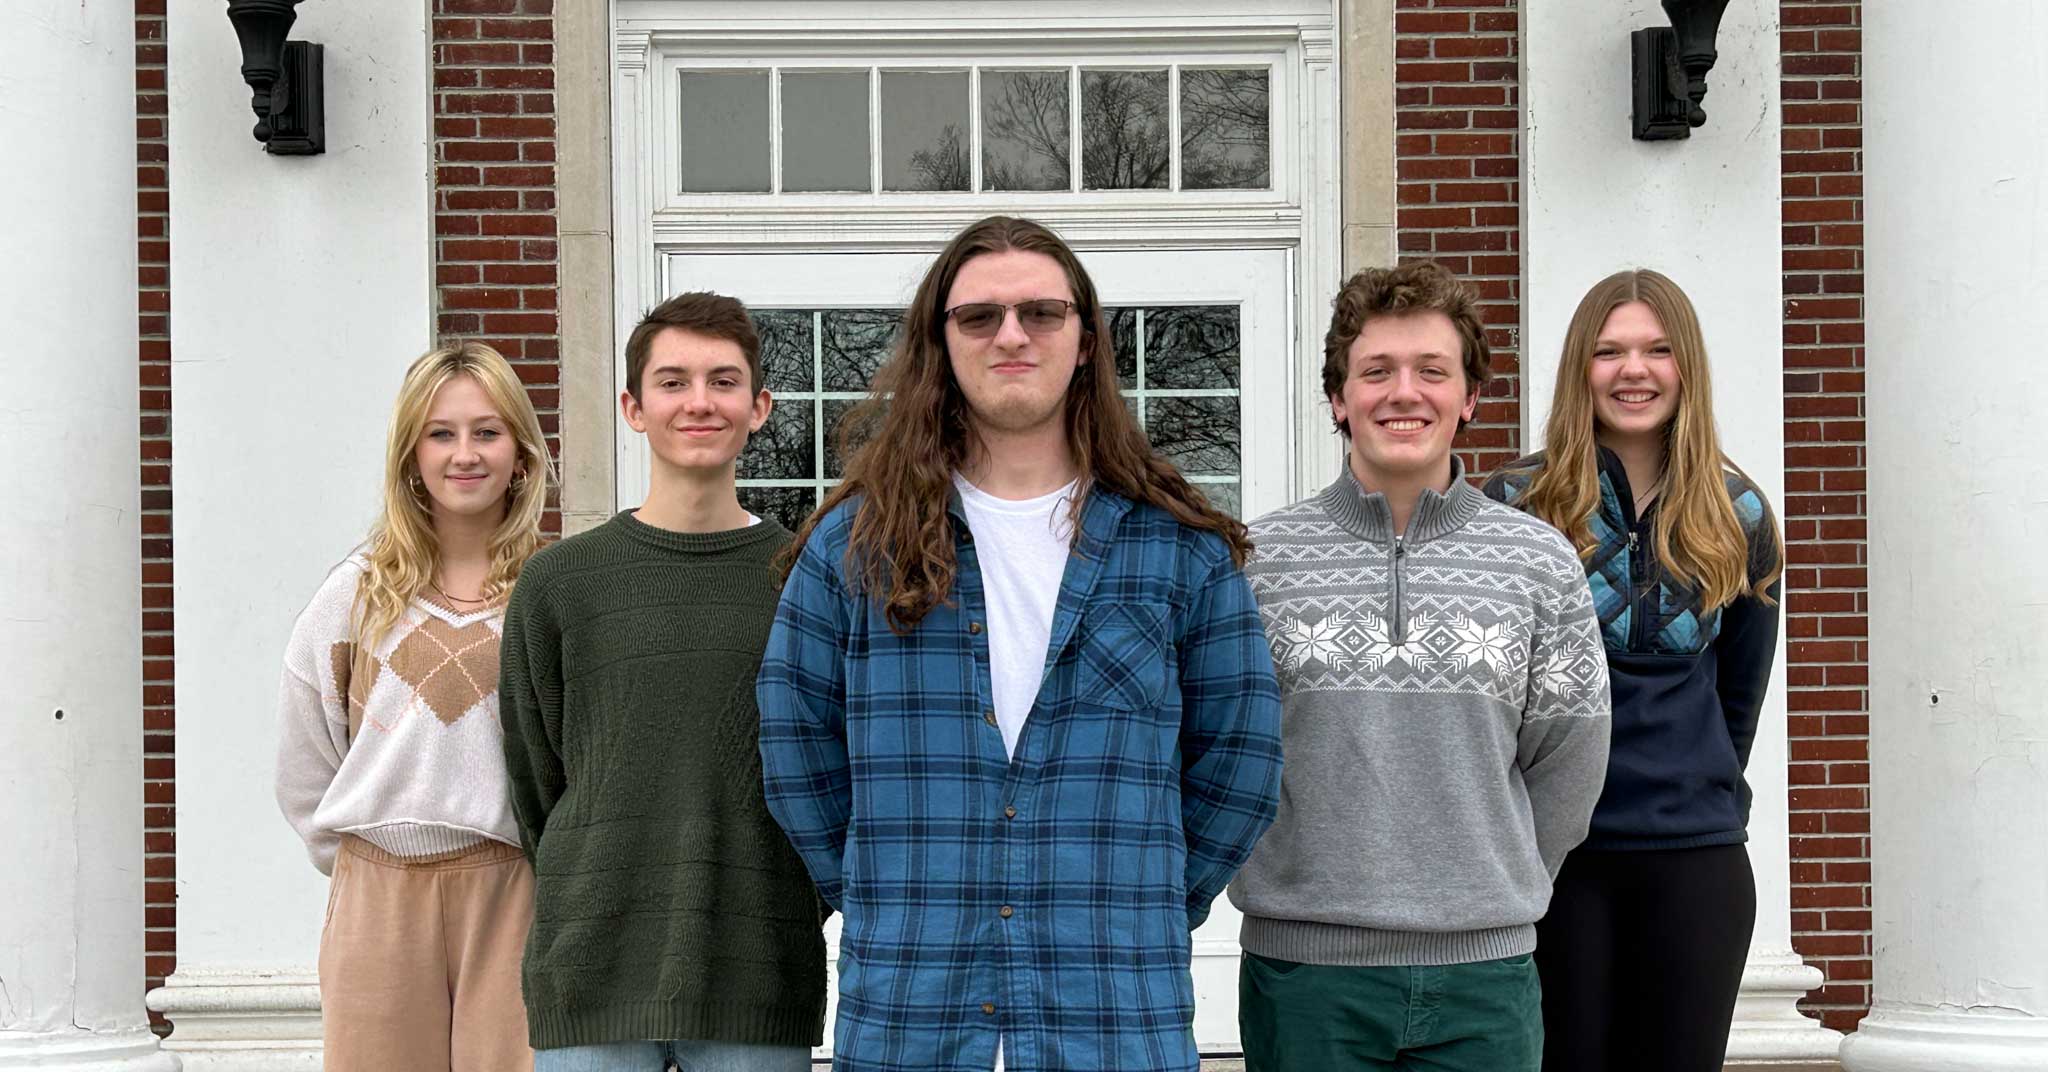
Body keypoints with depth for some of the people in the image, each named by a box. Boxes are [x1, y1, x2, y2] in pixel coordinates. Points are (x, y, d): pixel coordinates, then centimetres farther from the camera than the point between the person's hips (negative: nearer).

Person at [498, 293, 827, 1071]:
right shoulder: (557, 583, 5)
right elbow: (534, 782, 10)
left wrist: (788, 911, 7)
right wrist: (593, 912, 10)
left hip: (761, 983, 0)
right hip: (592, 980, 0)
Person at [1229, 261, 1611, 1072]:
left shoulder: (1542, 562, 4)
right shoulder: (1259, 558, 0)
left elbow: (1567, 764, 10)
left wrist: (1491, 893, 10)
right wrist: (1327, 888, 7)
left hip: (1485, 975, 1)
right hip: (1303, 973, -1)